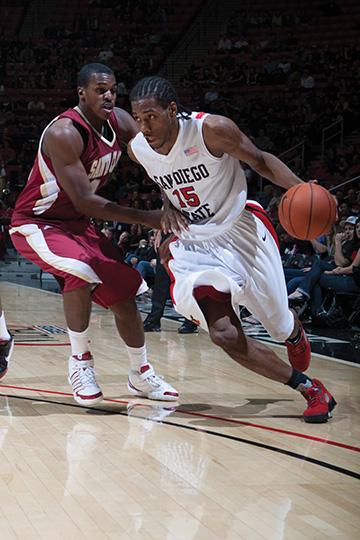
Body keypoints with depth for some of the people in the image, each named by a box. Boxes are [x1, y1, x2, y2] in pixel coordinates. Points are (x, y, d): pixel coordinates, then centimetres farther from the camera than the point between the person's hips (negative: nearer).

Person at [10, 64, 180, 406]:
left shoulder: (120, 122, -6)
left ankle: (141, 375, 23)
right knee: (82, 270, -33)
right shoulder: (64, 133, -29)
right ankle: (80, 361, -14)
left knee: (123, 291, 5)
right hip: (35, 223, -8)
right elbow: (84, 201, -32)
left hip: (76, 223, 8)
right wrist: (145, 219, -34)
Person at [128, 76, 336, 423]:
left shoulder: (212, 129, -24)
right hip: (194, 242, 3)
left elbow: (260, 161, -11)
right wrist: (167, 204, -6)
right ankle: (309, 389, 0)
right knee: (224, 336, -15)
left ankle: (297, 337, 49)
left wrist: (299, 188, -27)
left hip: (241, 228, -3)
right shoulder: (137, 149, -9)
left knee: (281, 326, 6)